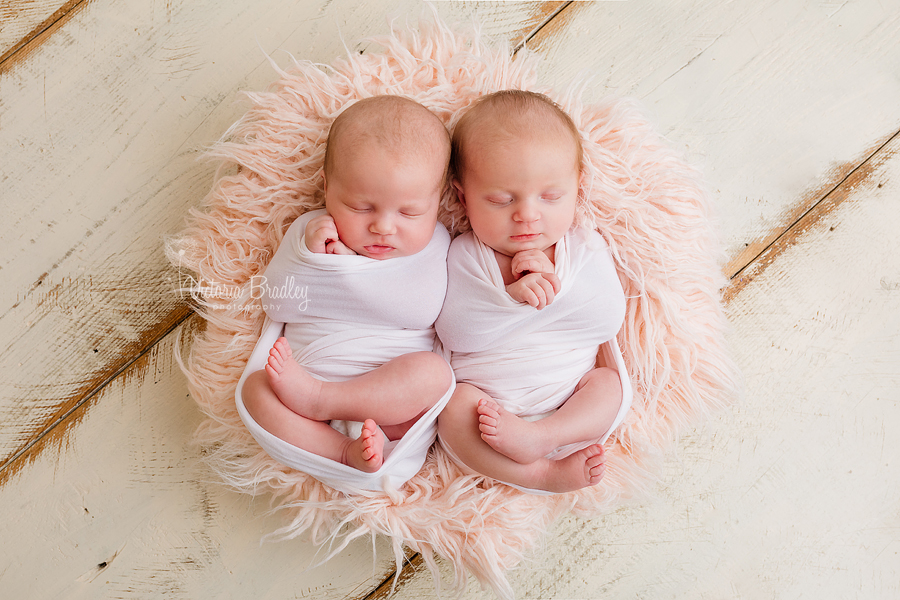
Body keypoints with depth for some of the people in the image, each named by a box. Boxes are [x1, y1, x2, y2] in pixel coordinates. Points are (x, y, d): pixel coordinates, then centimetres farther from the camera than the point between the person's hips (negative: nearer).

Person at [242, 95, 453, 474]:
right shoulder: (308, 230, 10)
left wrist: (345, 265, -13)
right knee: (256, 388, -22)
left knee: (432, 371, -30)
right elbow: (276, 303, 5)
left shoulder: (434, 244, 2)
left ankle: (315, 400, -27)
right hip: (305, 378, 2)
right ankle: (346, 453, -34)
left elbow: (422, 308, -15)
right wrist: (309, 256, -12)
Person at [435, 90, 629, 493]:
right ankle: (546, 474, -29)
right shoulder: (463, 257, -1)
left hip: (571, 402, 3)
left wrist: (556, 283, -20)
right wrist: (510, 297, -27)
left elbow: (609, 321, -7)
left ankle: (539, 437, -33)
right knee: (454, 409, -28)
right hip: (484, 399, -2)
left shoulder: (586, 249, 5)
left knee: (609, 383, -20)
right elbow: (454, 333, -13)